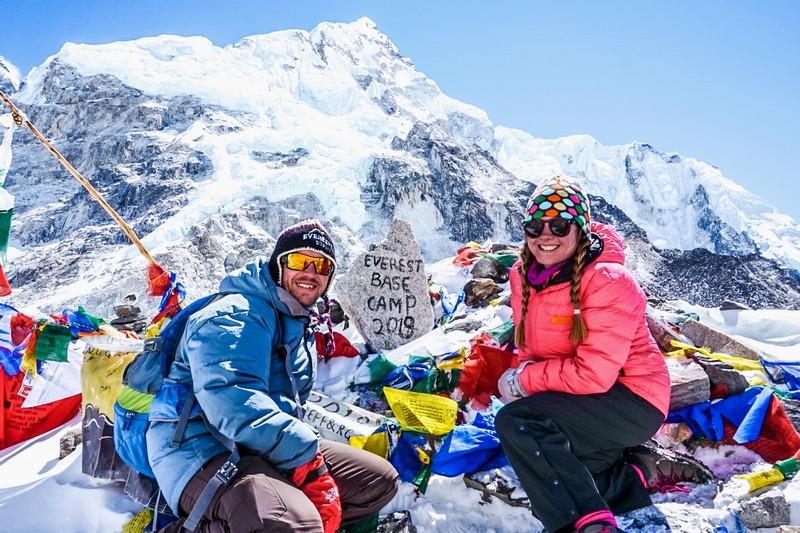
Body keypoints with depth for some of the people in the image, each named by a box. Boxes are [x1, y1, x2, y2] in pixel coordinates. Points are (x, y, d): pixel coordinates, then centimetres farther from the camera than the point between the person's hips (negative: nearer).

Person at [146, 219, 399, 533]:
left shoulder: (298, 327, 18)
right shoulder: (235, 315, -13)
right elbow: (233, 405, -28)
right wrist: (307, 459, -28)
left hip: (264, 450, 10)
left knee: (379, 480, 5)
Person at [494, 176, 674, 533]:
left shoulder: (608, 281, -21)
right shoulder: (525, 277, 1)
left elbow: (595, 373, -26)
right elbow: (530, 350, 12)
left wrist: (524, 381, -17)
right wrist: (526, 378, -10)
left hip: (632, 401, -8)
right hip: (578, 402, 8)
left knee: (515, 420, -27)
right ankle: (631, 477, 5)